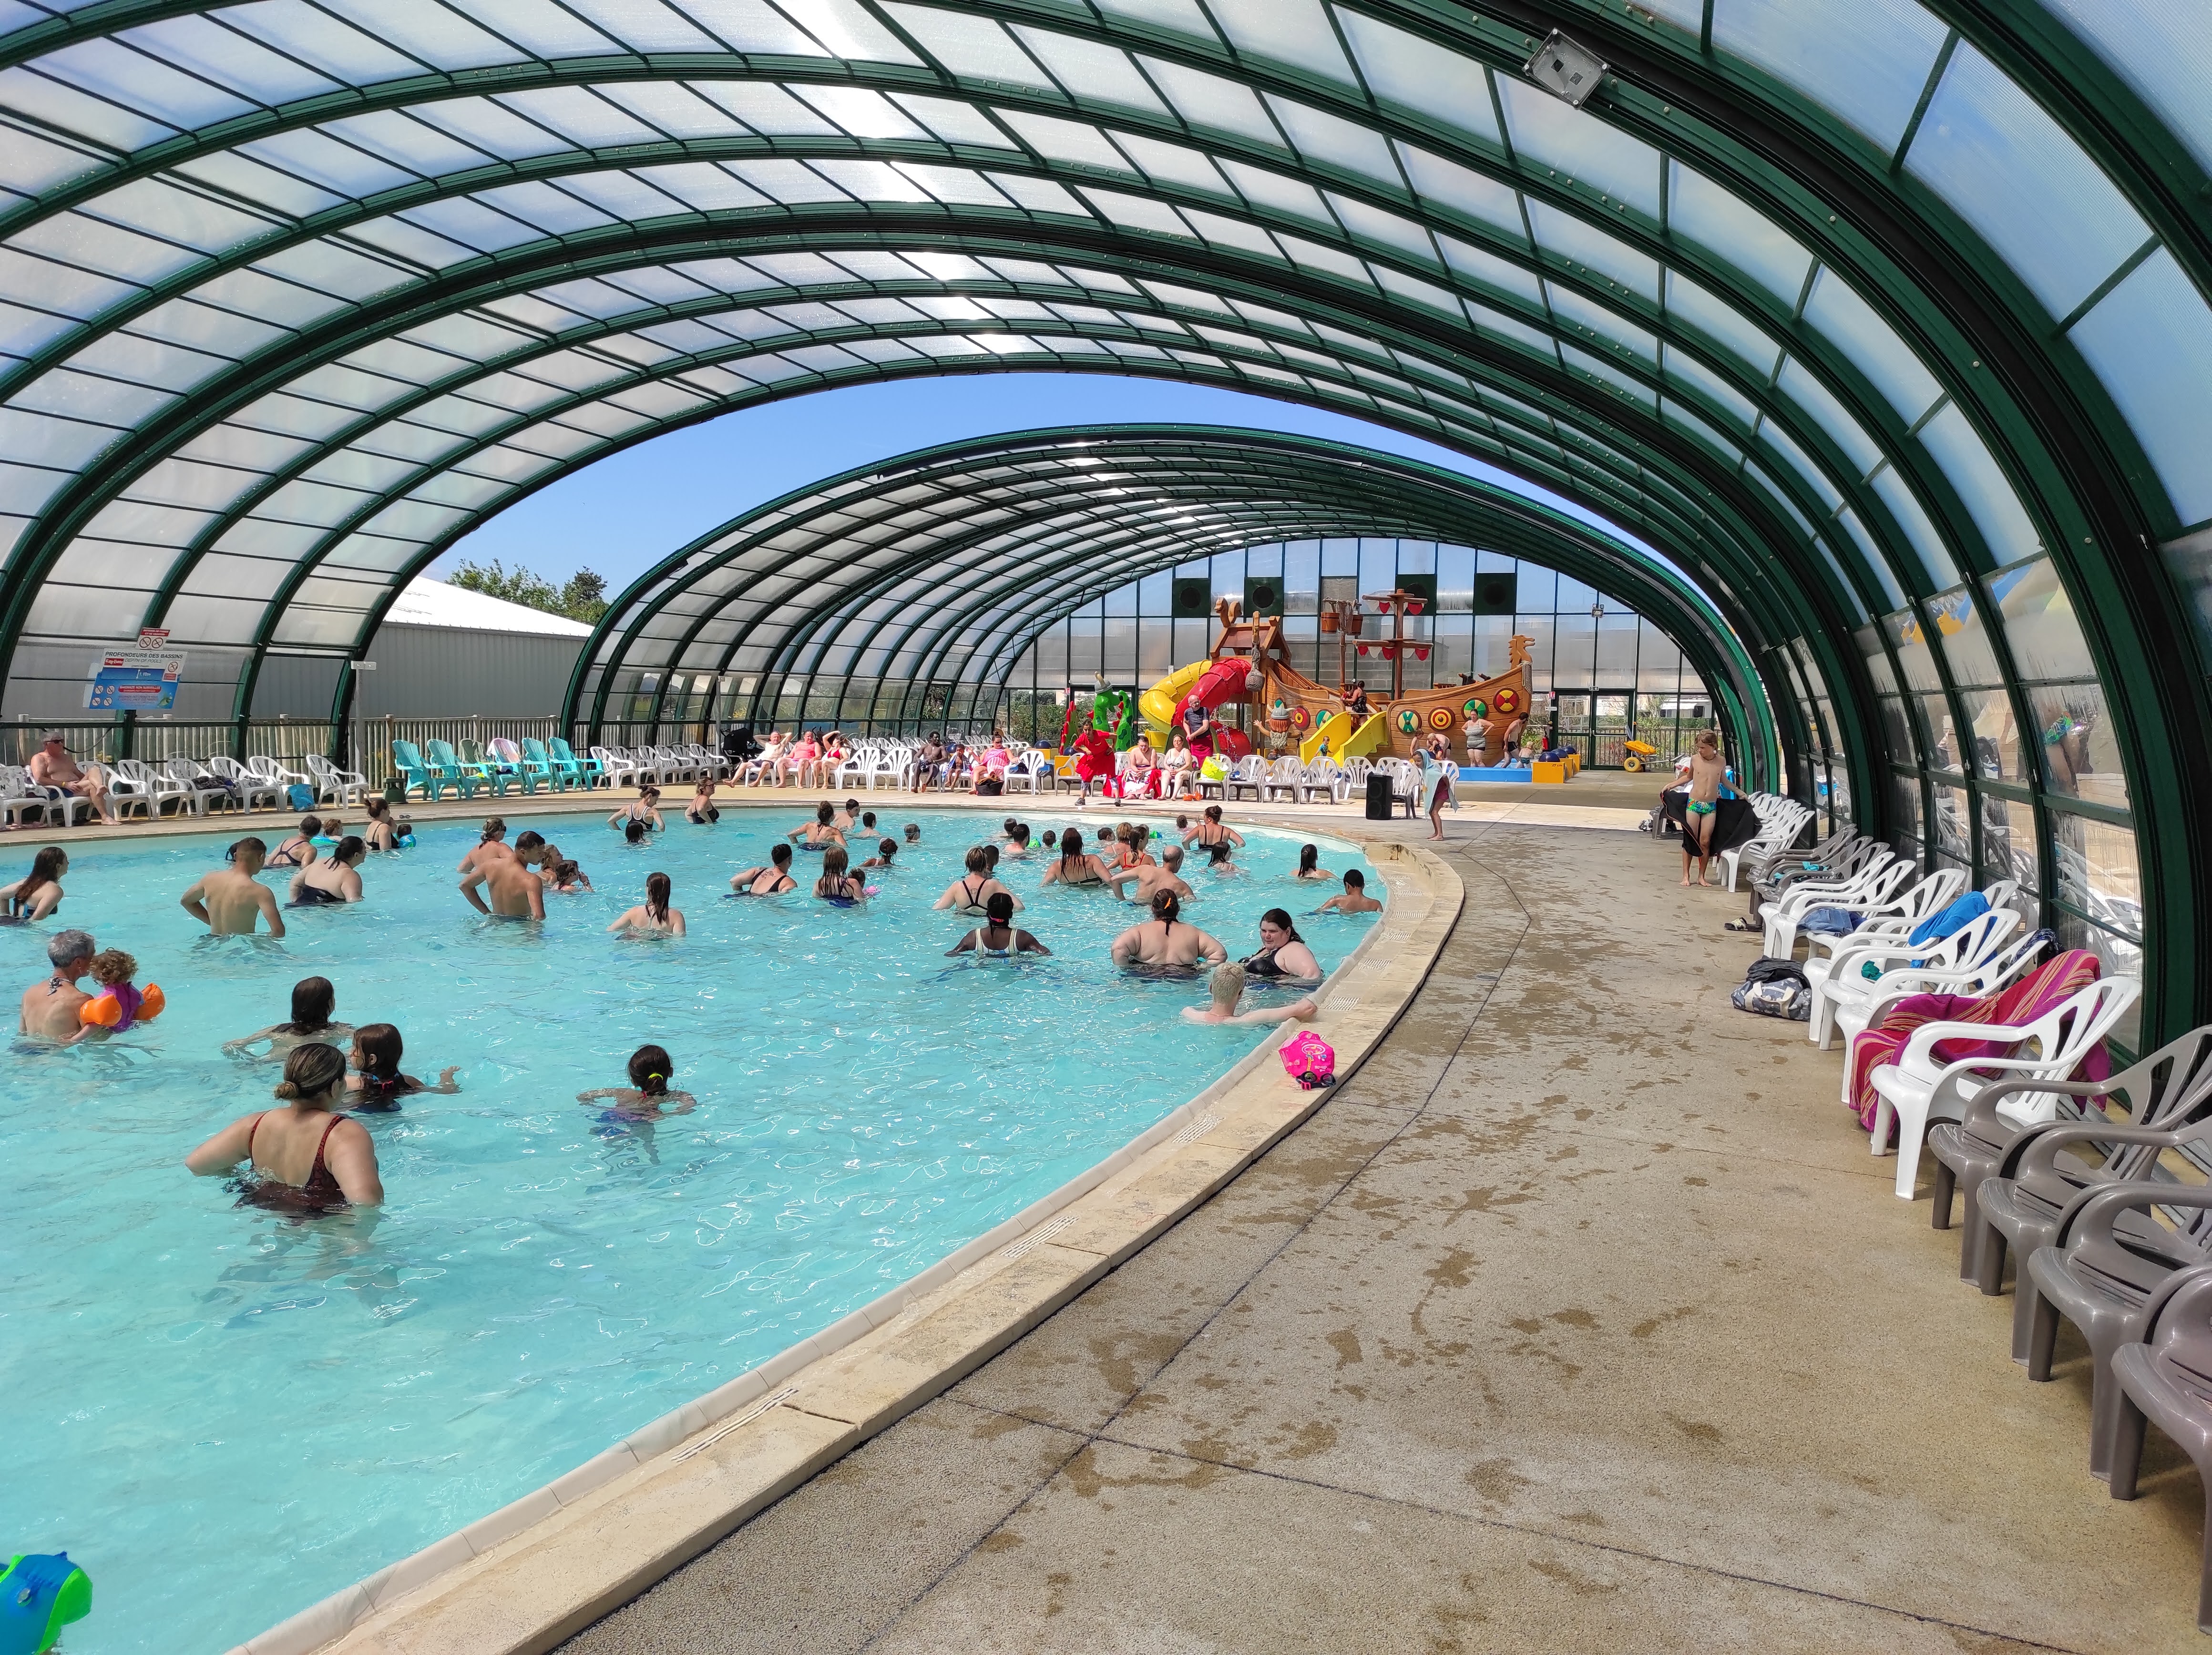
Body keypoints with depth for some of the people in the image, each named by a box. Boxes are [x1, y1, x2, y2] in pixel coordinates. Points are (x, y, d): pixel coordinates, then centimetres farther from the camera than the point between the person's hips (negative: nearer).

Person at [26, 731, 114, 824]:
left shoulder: (66, 757, 31)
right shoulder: (39, 758, 7)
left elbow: (80, 775, 35)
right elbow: (39, 780, -8)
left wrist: (88, 777, 9)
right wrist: (65, 784, -18)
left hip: (77, 786, 7)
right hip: (59, 791, -7)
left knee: (94, 770, -22)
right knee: (93, 785, -31)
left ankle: (100, 788, -57)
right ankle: (105, 817, -45)